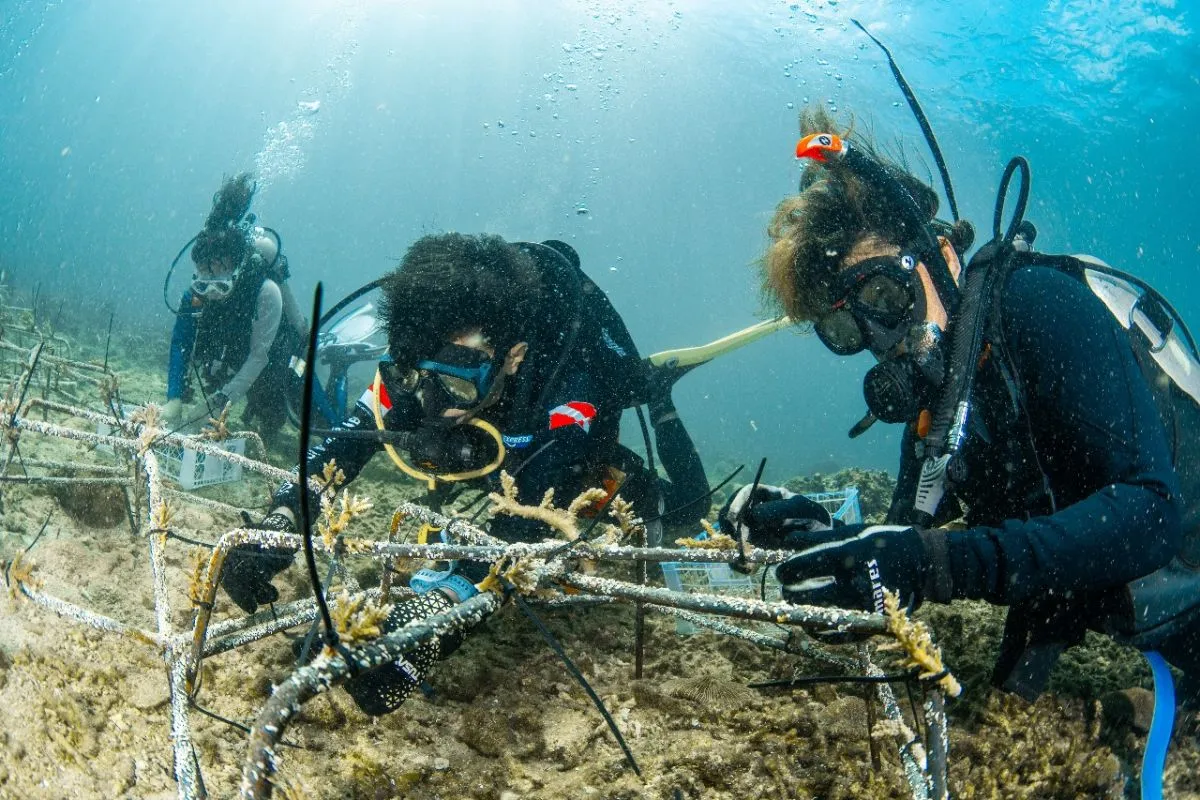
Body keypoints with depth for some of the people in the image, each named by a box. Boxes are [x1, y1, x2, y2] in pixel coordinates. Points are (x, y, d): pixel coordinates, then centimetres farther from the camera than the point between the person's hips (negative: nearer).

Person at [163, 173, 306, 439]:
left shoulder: (266, 291, -39)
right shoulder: (198, 290, -26)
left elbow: (260, 355, -35)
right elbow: (180, 342, -26)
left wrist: (226, 398, -41)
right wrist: (174, 397, -37)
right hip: (231, 352, 6)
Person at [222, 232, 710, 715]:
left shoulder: (568, 391, -50)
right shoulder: (419, 361, -37)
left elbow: (522, 528, -56)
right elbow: (348, 440, -34)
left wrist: (438, 606, -71)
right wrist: (279, 524, -51)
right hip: (506, 452, 4)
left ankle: (657, 406, 28)